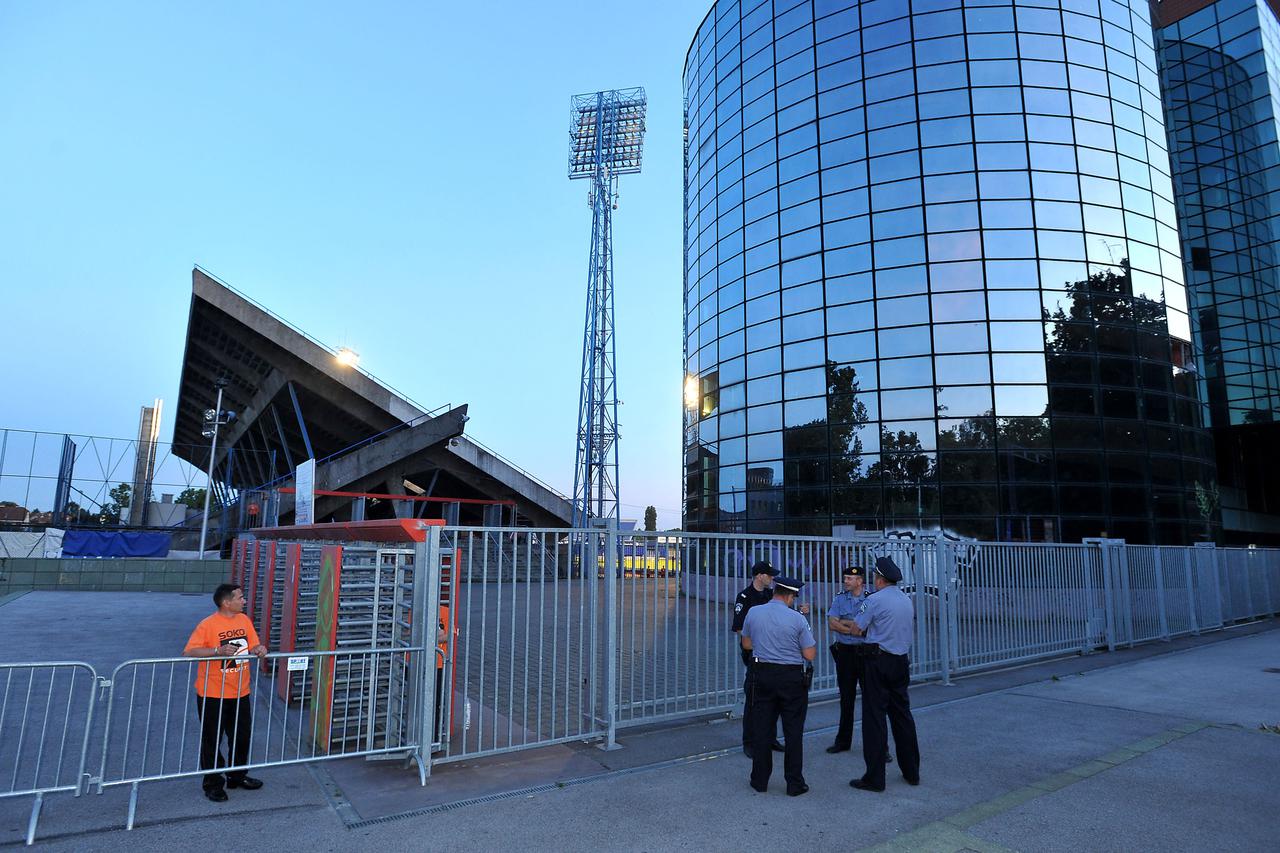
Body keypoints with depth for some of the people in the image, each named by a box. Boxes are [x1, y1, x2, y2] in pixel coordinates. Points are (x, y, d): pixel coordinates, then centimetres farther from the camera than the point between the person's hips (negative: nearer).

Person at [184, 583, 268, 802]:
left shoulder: (244, 619, 3)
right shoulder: (208, 624, -16)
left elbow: (253, 647, 10)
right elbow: (188, 652, -21)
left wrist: (259, 649, -13)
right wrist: (218, 650, -33)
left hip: (240, 693, 6)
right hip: (212, 695, -6)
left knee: (242, 737, 16)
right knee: (211, 741, 8)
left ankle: (237, 776, 34)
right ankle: (213, 784, 25)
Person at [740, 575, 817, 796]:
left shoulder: (753, 613, -4)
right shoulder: (798, 619, -13)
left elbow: (746, 644, 9)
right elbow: (810, 655, -8)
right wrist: (813, 642, 11)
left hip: (761, 675, 3)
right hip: (792, 678, -3)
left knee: (761, 728, 12)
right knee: (793, 731, 9)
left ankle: (760, 780, 21)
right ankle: (794, 783, 15)